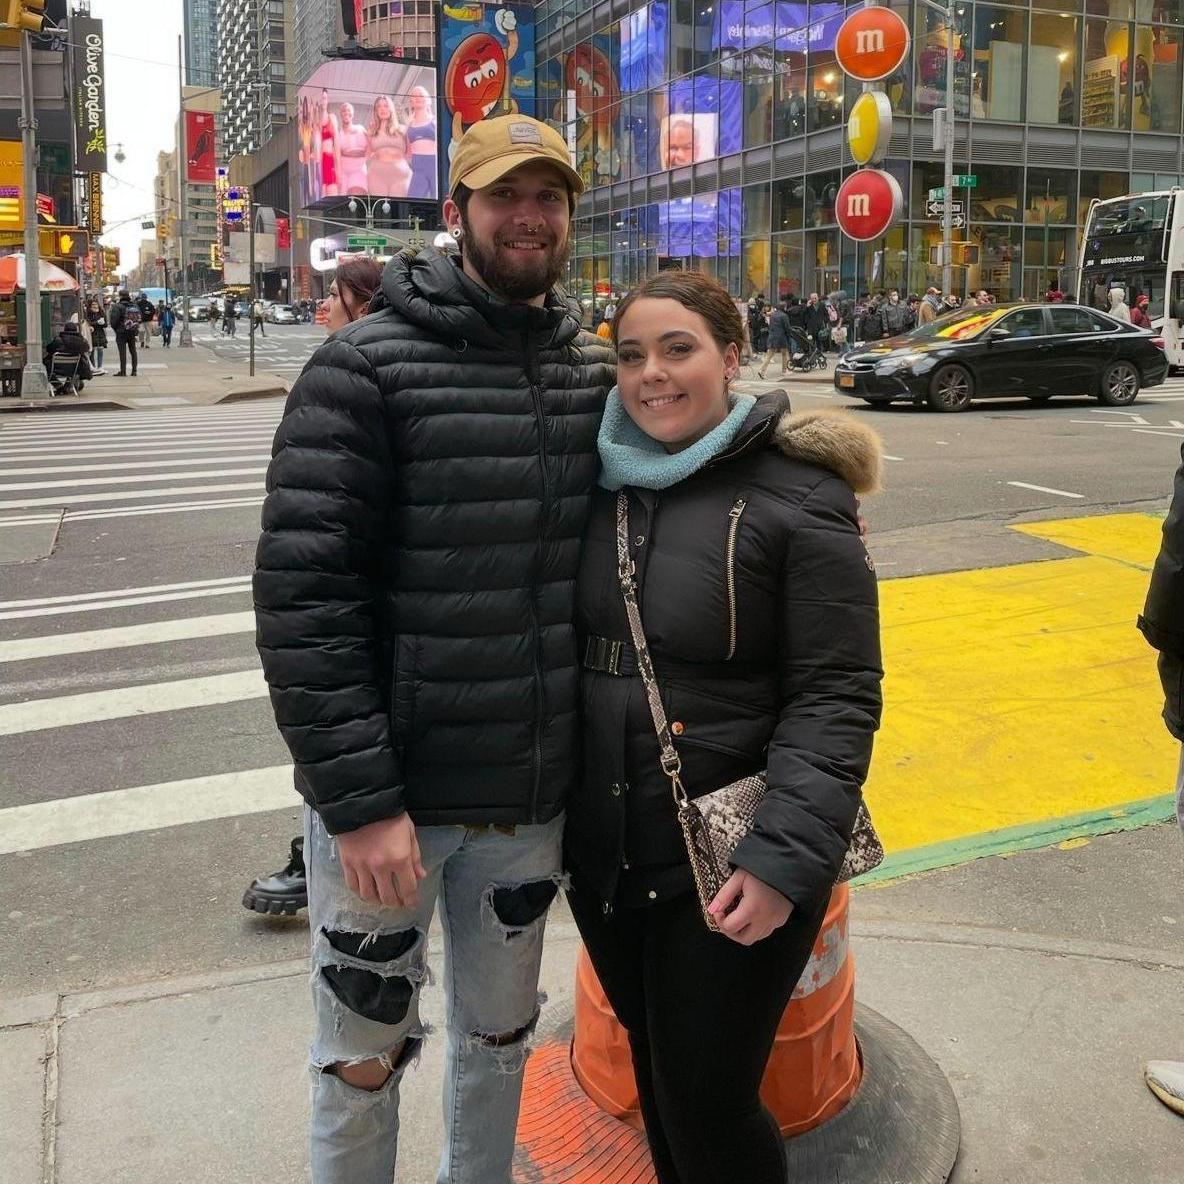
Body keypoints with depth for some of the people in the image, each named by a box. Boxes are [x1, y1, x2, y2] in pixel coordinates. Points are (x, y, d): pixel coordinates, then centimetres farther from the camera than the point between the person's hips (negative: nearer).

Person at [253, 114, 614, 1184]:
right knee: (364, 1056, 13)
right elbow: (302, 595, -17)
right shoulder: (367, 367, -12)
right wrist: (359, 800, -19)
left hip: (533, 799, 5)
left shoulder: (596, 371, 4)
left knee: (500, 1036, 23)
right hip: (386, 793, -4)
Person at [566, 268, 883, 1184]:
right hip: (603, 853, 6)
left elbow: (835, 697, -15)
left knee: (706, 1101, 6)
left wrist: (788, 858, -23)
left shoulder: (800, 498, -12)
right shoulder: (602, 481, 3)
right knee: (653, 1073, 22)